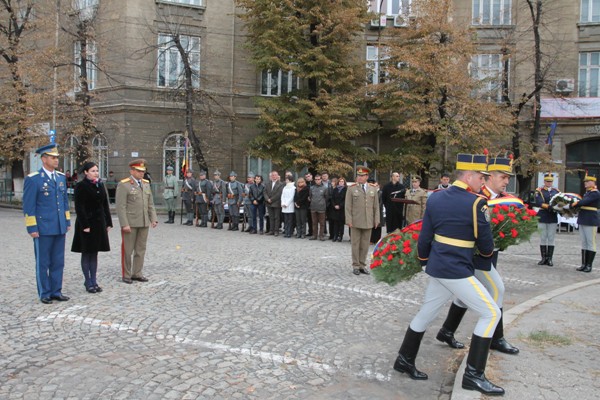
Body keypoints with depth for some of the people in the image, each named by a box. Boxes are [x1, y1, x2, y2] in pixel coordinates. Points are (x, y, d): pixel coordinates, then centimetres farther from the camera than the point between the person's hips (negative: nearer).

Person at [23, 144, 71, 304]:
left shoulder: (61, 177, 10)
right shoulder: (33, 179, -8)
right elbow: (28, 206, -9)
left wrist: (67, 221, 13)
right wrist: (32, 228, -11)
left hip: (60, 228, 6)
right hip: (43, 229, -5)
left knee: (58, 262, 11)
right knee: (43, 263, 6)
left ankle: (56, 291, 22)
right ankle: (44, 294, 17)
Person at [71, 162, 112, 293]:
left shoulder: (100, 185, 10)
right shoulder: (81, 186, -9)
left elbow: (105, 205, 13)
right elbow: (79, 207, -14)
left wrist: (108, 223, 9)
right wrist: (85, 225, -19)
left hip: (99, 223, 6)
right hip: (86, 223, -6)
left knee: (94, 253, 11)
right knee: (86, 254, 3)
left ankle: (94, 281, 18)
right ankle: (88, 283, 11)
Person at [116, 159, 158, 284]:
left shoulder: (146, 184, 11)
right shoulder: (123, 185, -8)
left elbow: (150, 204, 13)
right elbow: (121, 206, -12)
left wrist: (154, 219, 4)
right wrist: (124, 224, -17)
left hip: (144, 223, 6)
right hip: (130, 223, -6)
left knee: (141, 250, 10)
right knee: (127, 250, 4)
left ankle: (137, 273, 20)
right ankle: (126, 275, 14)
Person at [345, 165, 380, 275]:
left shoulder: (373, 190, 9)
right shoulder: (351, 189, 1)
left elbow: (376, 206, 10)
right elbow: (348, 206, -2)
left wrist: (376, 220, 2)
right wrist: (349, 220, -9)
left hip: (368, 223, 3)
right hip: (355, 222, -2)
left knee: (365, 245, 7)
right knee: (355, 244, 2)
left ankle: (362, 265, 16)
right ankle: (356, 266, 10)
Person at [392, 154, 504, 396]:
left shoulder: (435, 198, 4)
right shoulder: (476, 203, -14)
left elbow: (424, 238, 8)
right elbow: (485, 244, -5)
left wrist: (425, 262, 23)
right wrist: (488, 255, 17)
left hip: (436, 269, 8)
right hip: (457, 272, -7)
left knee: (425, 313, 21)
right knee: (491, 313, 3)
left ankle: (404, 360, 32)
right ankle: (473, 374, 4)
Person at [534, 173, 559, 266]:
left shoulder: (556, 191, 13)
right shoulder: (539, 191, 1)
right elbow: (538, 203, -14)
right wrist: (548, 206, -27)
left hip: (553, 217, 3)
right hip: (542, 217, -2)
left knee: (551, 239, 3)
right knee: (543, 238, 3)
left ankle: (549, 259, 6)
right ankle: (544, 258, 10)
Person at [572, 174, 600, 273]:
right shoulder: (587, 192, 16)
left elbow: (584, 202, -22)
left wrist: (572, 205, -20)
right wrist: (577, 209, -4)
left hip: (591, 222, -9)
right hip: (583, 220, 9)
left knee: (591, 243, -2)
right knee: (584, 243, 10)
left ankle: (589, 265, 3)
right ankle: (584, 264, 15)